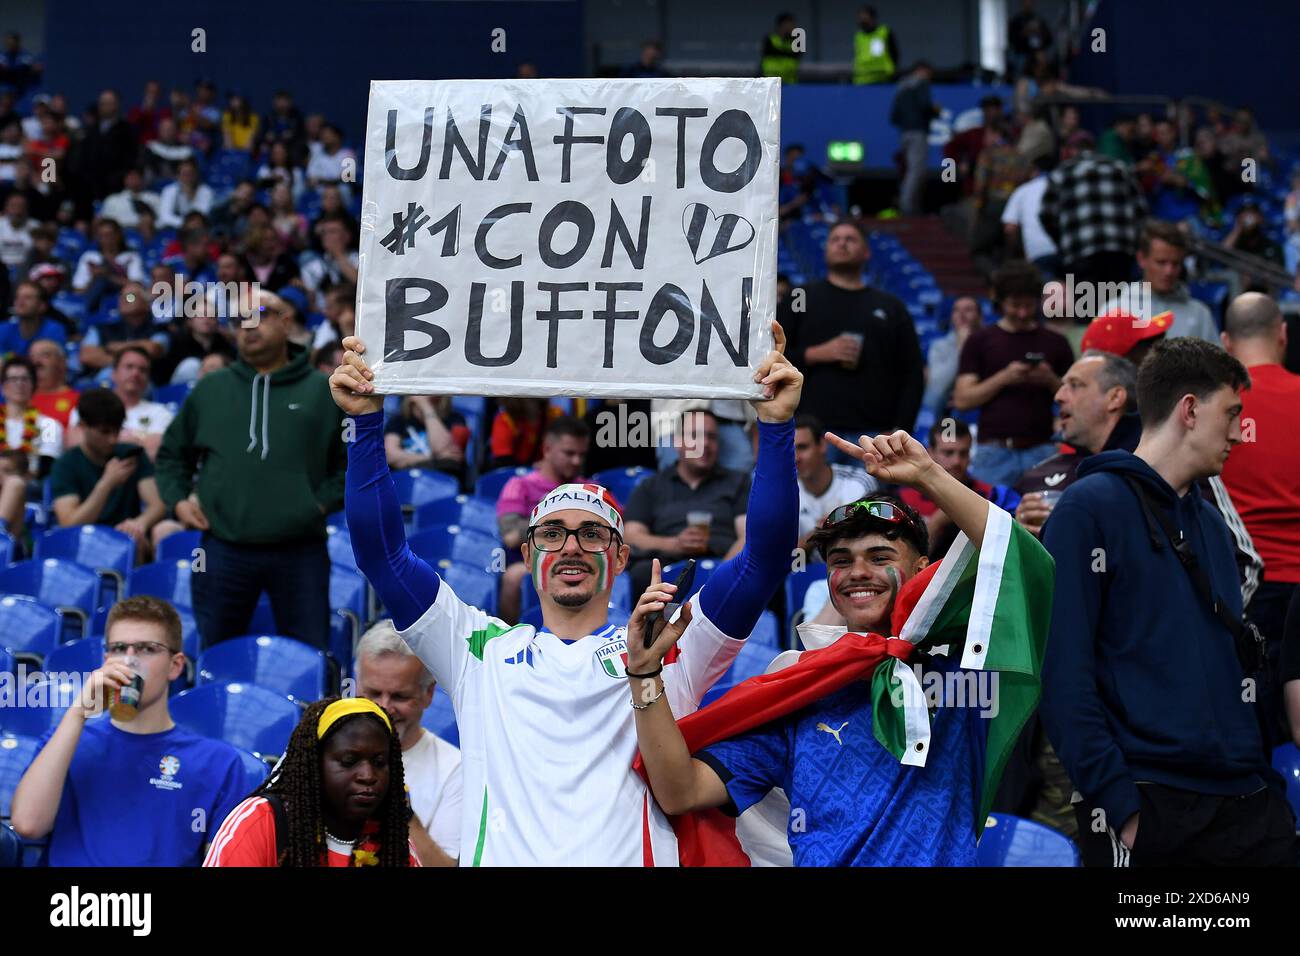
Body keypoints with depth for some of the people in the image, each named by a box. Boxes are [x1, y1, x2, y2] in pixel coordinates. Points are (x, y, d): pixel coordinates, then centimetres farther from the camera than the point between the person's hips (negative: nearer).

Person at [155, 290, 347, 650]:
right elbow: (172, 454, 23)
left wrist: (325, 501, -2)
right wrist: (177, 500, 8)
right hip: (225, 549, 2)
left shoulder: (323, 391, 7)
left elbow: (354, 458, 10)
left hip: (301, 552, -1)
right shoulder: (209, 390, 13)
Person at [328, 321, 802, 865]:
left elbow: (764, 559, 9)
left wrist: (775, 426, 1)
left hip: (634, 858, 0)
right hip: (499, 859, 0)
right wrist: (366, 421, 8)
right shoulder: (482, 650, 19)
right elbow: (381, 552, 15)